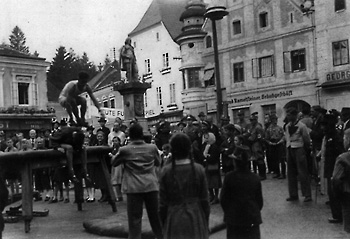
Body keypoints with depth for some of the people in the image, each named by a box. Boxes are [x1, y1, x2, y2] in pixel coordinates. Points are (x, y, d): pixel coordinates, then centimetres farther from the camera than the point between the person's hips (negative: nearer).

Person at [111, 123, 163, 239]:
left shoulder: (124, 150, -4)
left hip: (134, 188, -2)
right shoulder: (152, 148, 2)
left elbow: (113, 163, 13)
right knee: (155, 216, 16)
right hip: (151, 186, 3)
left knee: (134, 219, 3)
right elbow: (158, 162, 19)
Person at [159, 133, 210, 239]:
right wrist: (206, 221, 11)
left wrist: (163, 222, 9)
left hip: (175, 219, 0)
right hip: (195, 218, 1)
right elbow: (204, 199, -2)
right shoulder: (199, 170, -6)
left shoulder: (166, 171, -8)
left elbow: (163, 202, -4)